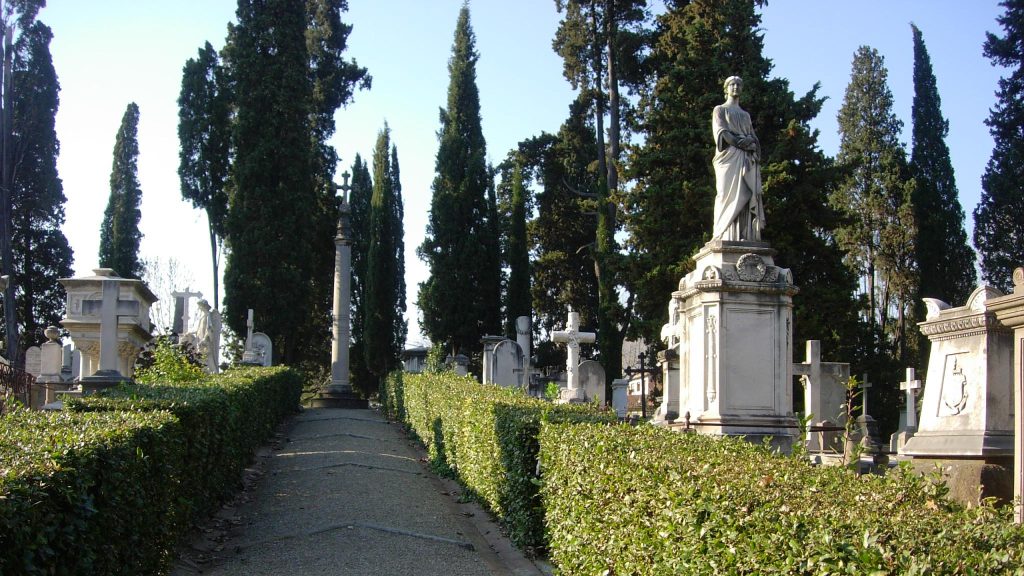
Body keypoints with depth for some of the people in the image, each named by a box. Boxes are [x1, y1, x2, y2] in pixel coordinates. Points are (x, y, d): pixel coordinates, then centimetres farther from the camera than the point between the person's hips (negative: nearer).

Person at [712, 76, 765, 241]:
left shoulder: (746, 115, 29)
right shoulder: (720, 110, 14)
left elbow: (754, 138, 17)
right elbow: (721, 132, -3)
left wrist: (750, 141, -7)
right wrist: (740, 142, -13)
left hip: (747, 159, 5)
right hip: (729, 156, -5)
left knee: (747, 197, -8)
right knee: (730, 194, -16)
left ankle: (746, 236, -15)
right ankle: (726, 237, -22)